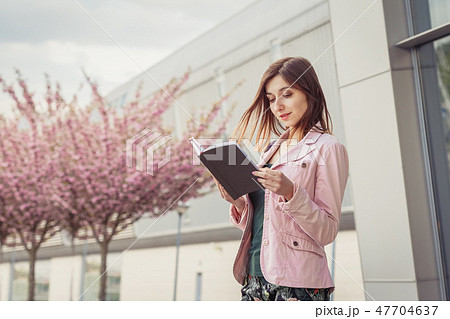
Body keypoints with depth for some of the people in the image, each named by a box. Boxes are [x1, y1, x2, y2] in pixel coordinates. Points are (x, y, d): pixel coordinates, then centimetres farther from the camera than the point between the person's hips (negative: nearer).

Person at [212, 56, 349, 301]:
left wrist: (291, 193, -21)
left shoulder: (327, 148, -3)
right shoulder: (270, 148, 14)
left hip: (297, 283, -5)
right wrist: (237, 202, -4)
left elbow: (327, 231, -8)